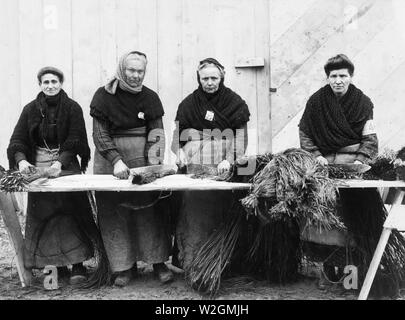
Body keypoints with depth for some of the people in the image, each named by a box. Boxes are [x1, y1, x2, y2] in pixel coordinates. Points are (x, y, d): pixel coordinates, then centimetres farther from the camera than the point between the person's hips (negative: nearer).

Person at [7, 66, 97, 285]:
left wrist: (60, 162, -24)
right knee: (44, 217, -2)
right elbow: (17, 140, 1)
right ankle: (58, 266, 7)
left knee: (70, 213, -11)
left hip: (66, 165, -2)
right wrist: (21, 160, -19)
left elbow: (75, 141, -8)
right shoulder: (30, 109, 8)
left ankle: (78, 265, -5)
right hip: (38, 167, 2)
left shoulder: (72, 108, 1)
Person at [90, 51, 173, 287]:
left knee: (149, 207, -4)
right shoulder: (104, 96, -1)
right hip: (110, 158, 0)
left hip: (141, 157, 1)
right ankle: (124, 266, 9)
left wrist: (154, 162, -13)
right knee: (114, 211, -1)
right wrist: (116, 161, -18)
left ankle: (158, 261, 7)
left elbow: (157, 131, 2)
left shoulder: (150, 97, 6)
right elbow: (100, 134, -5)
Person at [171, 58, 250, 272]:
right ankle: (192, 262, -3)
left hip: (223, 167, -1)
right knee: (192, 209, -8)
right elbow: (178, 132, 16)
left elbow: (241, 136, 2)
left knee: (220, 209, -7)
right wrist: (180, 151, -5)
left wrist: (229, 159, -14)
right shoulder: (189, 103, 14)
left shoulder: (234, 102, 8)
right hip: (194, 166, 1)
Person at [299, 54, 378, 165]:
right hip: (325, 160, 0)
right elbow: (304, 134, 7)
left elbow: (370, 139, 2)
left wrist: (360, 160, -14)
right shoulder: (315, 100, 4)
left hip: (352, 159, 0)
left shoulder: (363, 102, 4)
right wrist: (316, 155, -6)